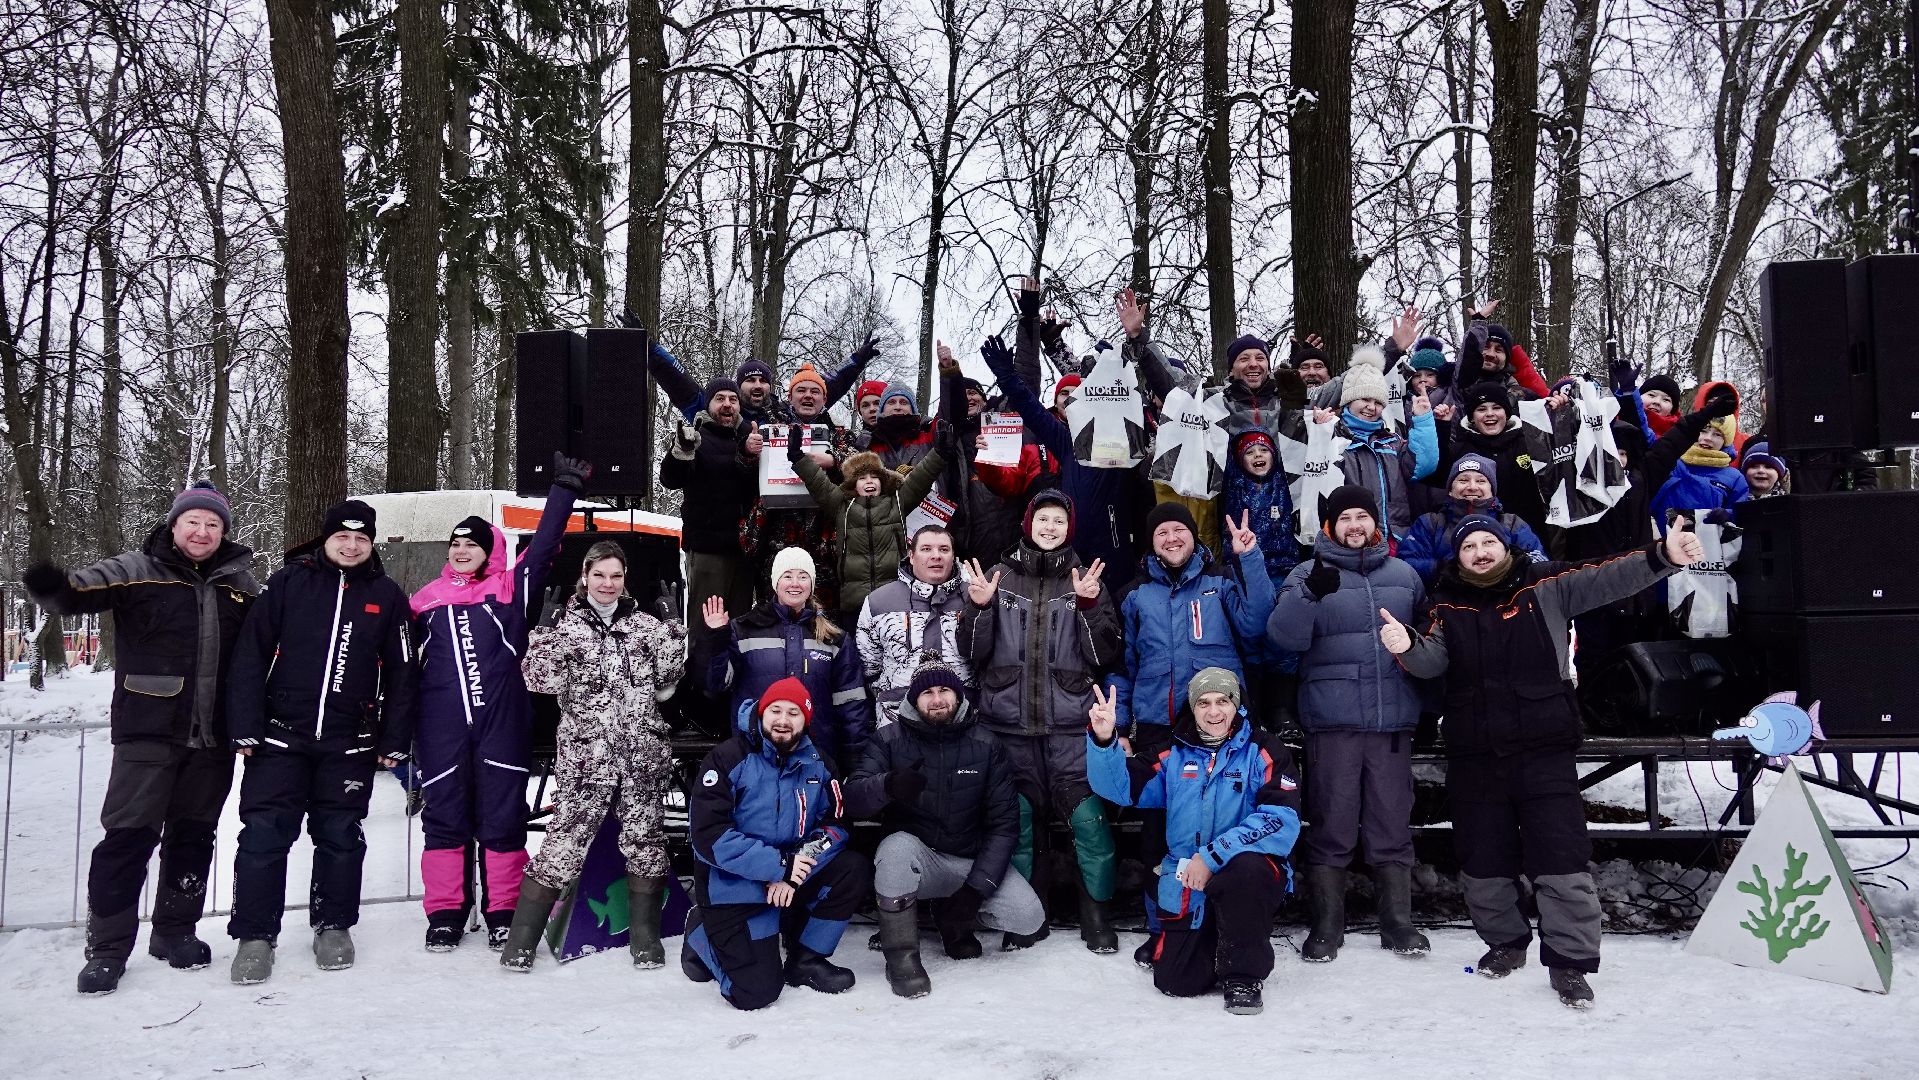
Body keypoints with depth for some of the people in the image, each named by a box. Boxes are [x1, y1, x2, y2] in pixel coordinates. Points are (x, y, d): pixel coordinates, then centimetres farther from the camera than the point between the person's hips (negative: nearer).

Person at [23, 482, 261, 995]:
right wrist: (52, 587, -39)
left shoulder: (241, 583, 8)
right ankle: (107, 947, 8)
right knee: (129, 835, -3)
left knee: (193, 835, 13)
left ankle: (175, 932, 27)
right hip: (148, 731, -4)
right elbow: (82, 590, -17)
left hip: (213, 738, 4)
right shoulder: (136, 571, -3)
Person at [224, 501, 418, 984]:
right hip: (280, 736, -1)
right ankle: (255, 936, 10)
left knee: (340, 836, 9)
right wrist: (245, 728, -7)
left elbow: (402, 673, 7)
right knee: (264, 834, -1)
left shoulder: (387, 596, 6)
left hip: (350, 744, 1)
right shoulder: (288, 582, 1)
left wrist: (395, 741, 4)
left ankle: (334, 927, 23)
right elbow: (249, 656, -2)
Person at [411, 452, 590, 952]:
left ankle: (503, 915, 13)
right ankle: (445, 915, 16)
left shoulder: (509, 589, 5)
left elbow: (544, 544, -2)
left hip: (501, 720, -2)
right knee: (444, 814, 5)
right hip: (442, 726, 2)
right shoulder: (427, 598, 14)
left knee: (503, 815, 2)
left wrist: (564, 489, -5)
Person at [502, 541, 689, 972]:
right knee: (564, 843, -4)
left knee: (647, 843, 7)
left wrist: (674, 647, -5)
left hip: (644, 753, 3)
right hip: (585, 755, -3)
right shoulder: (563, 622, 2)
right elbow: (542, 682, -7)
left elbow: (663, 685, 10)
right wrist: (547, 643, -20)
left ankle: (645, 940, 21)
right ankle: (520, 943, 10)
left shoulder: (644, 624, 10)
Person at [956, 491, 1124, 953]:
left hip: (1071, 725, -1)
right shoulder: (1000, 577, 9)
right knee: (1018, 818, 6)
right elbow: (973, 653, 7)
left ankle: (1097, 911, 12)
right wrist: (978, 607, -9)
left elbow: (1106, 656, 0)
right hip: (1010, 723, 1)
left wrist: (1089, 606, -13)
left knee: (1088, 817, -6)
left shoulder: (1085, 581, 8)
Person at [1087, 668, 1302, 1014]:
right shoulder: (1176, 756, 8)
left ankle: (1244, 975, -13)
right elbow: (1120, 787, -2)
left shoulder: (1263, 752, -4)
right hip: (1186, 887, 3)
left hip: (1250, 881, -3)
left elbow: (1281, 820, -17)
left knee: (1246, 867, -36)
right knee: (1175, 982, -9)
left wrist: (1212, 856, -23)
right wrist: (1103, 739, -22)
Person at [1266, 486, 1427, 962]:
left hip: (1393, 718, 2)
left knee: (1393, 824, 7)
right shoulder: (1309, 574, 5)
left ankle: (1397, 921, 19)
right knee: (1331, 825, 2)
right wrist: (1311, 594, -25)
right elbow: (1285, 636, -10)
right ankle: (1326, 926, 11)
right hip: (1332, 719, -2)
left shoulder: (1403, 574, 13)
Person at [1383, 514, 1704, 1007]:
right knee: (1483, 860, 13)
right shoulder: (1448, 606, 7)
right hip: (1474, 756, 3)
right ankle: (1506, 941, 34)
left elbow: (1608, 579, -8)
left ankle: (1570, 961, 9)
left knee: (1561, 859, -4)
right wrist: (1408, 646, -27)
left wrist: (1662, 557, -25)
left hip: (1543, 749, -2)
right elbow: (1432, 661, -4)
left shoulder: (1545, 587, 2)